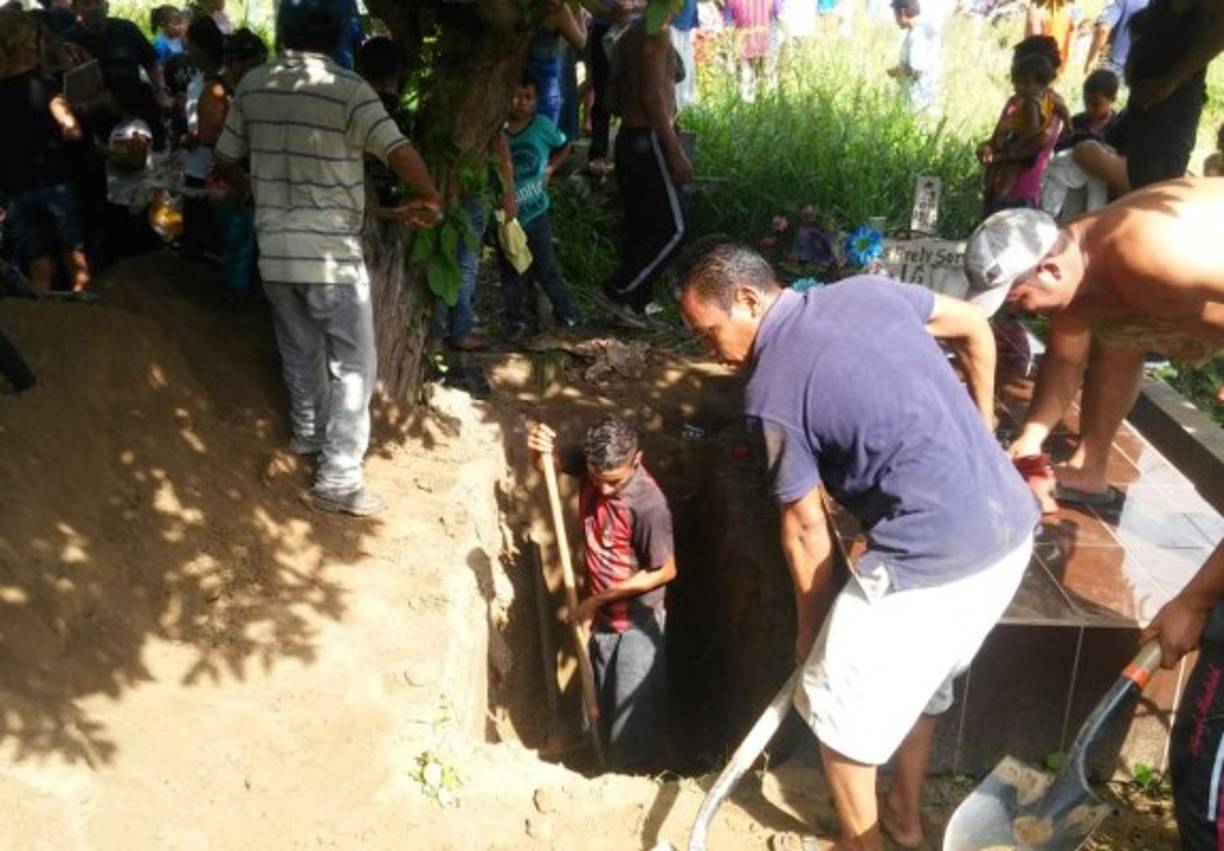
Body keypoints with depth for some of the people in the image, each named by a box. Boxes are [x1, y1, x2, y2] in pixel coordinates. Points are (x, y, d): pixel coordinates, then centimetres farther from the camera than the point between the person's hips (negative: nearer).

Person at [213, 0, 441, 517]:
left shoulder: (252, 86, 3)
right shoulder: (348, 89, -14)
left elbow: (224, 161, 13)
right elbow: (400, 153, -23)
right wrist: (429, 199, -4)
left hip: (274, 251, 6)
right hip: (331, 255, -6)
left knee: (299, 352, 24)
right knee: (353, 366, 3)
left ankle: (308, 432, 45)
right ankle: (337, 480, 2)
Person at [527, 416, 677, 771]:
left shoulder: (648, 505, -30)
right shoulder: (593, 464, -13)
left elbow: (664, 572, -21)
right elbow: (551, 461, 6)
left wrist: (598, 599, -17)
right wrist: (542, 445, -20)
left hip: (637, 624, -7)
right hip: (600, 618, 7)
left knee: (632, 724, 7)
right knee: (602, 709, 23)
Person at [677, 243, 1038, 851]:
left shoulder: (770, 394, -11)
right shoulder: (866, 290, 6)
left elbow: (806, 531, -3)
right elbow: (975, 328, 19)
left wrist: (810, 628, 13)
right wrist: (983, 429, 31)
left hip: (933, 557, -8)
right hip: (1011, 526, 8)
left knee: (839, 704, 14)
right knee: (918, 676, 29)